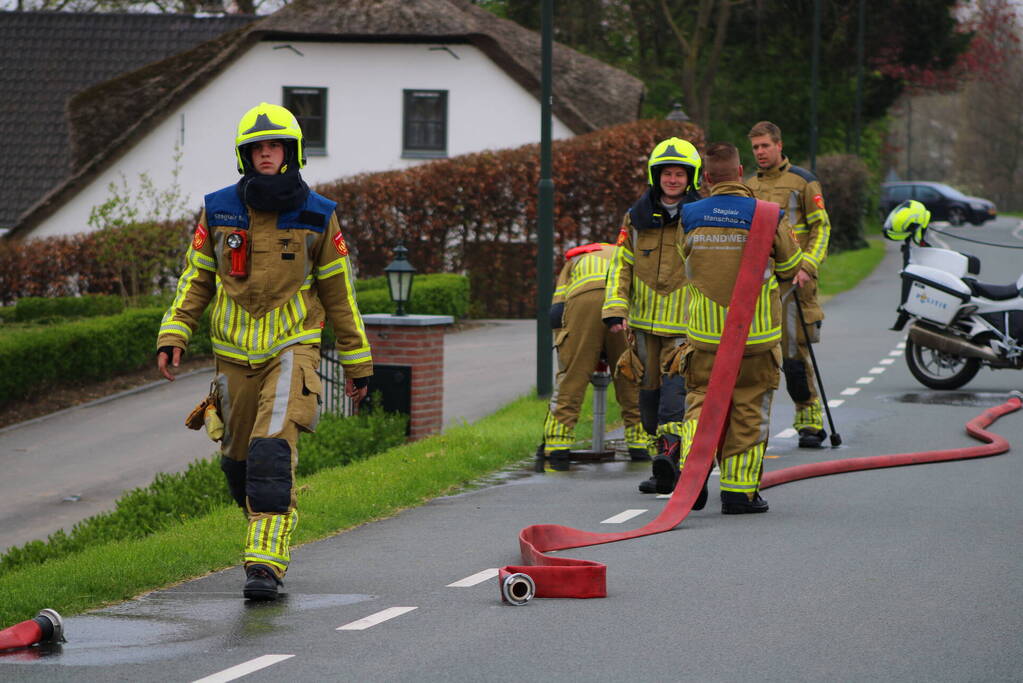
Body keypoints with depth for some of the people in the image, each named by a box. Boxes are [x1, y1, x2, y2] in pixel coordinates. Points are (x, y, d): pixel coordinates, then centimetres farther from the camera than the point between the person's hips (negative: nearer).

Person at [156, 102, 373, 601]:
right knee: (238, 459, 9)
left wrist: (357, 363, 11)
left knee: (272, 451, -20)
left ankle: (266, 562, -21)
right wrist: (172, 336, -4)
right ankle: (265, 518, 38)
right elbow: (196, 279, 9)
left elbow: (339, 292, 7)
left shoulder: (317, 217, -1)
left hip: (292, 348, -3)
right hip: (236, 353, 3)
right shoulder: (218, 211, 2)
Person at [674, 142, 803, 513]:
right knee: (748, 410, 9)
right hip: (755, 334, -1)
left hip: (705, 334, 1)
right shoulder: (768, 217, -9)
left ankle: (693, 467, -8)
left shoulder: (689, 217, -3)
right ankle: (739, 490, 10)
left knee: (702, 399, 14)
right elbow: (791, 266, 4)